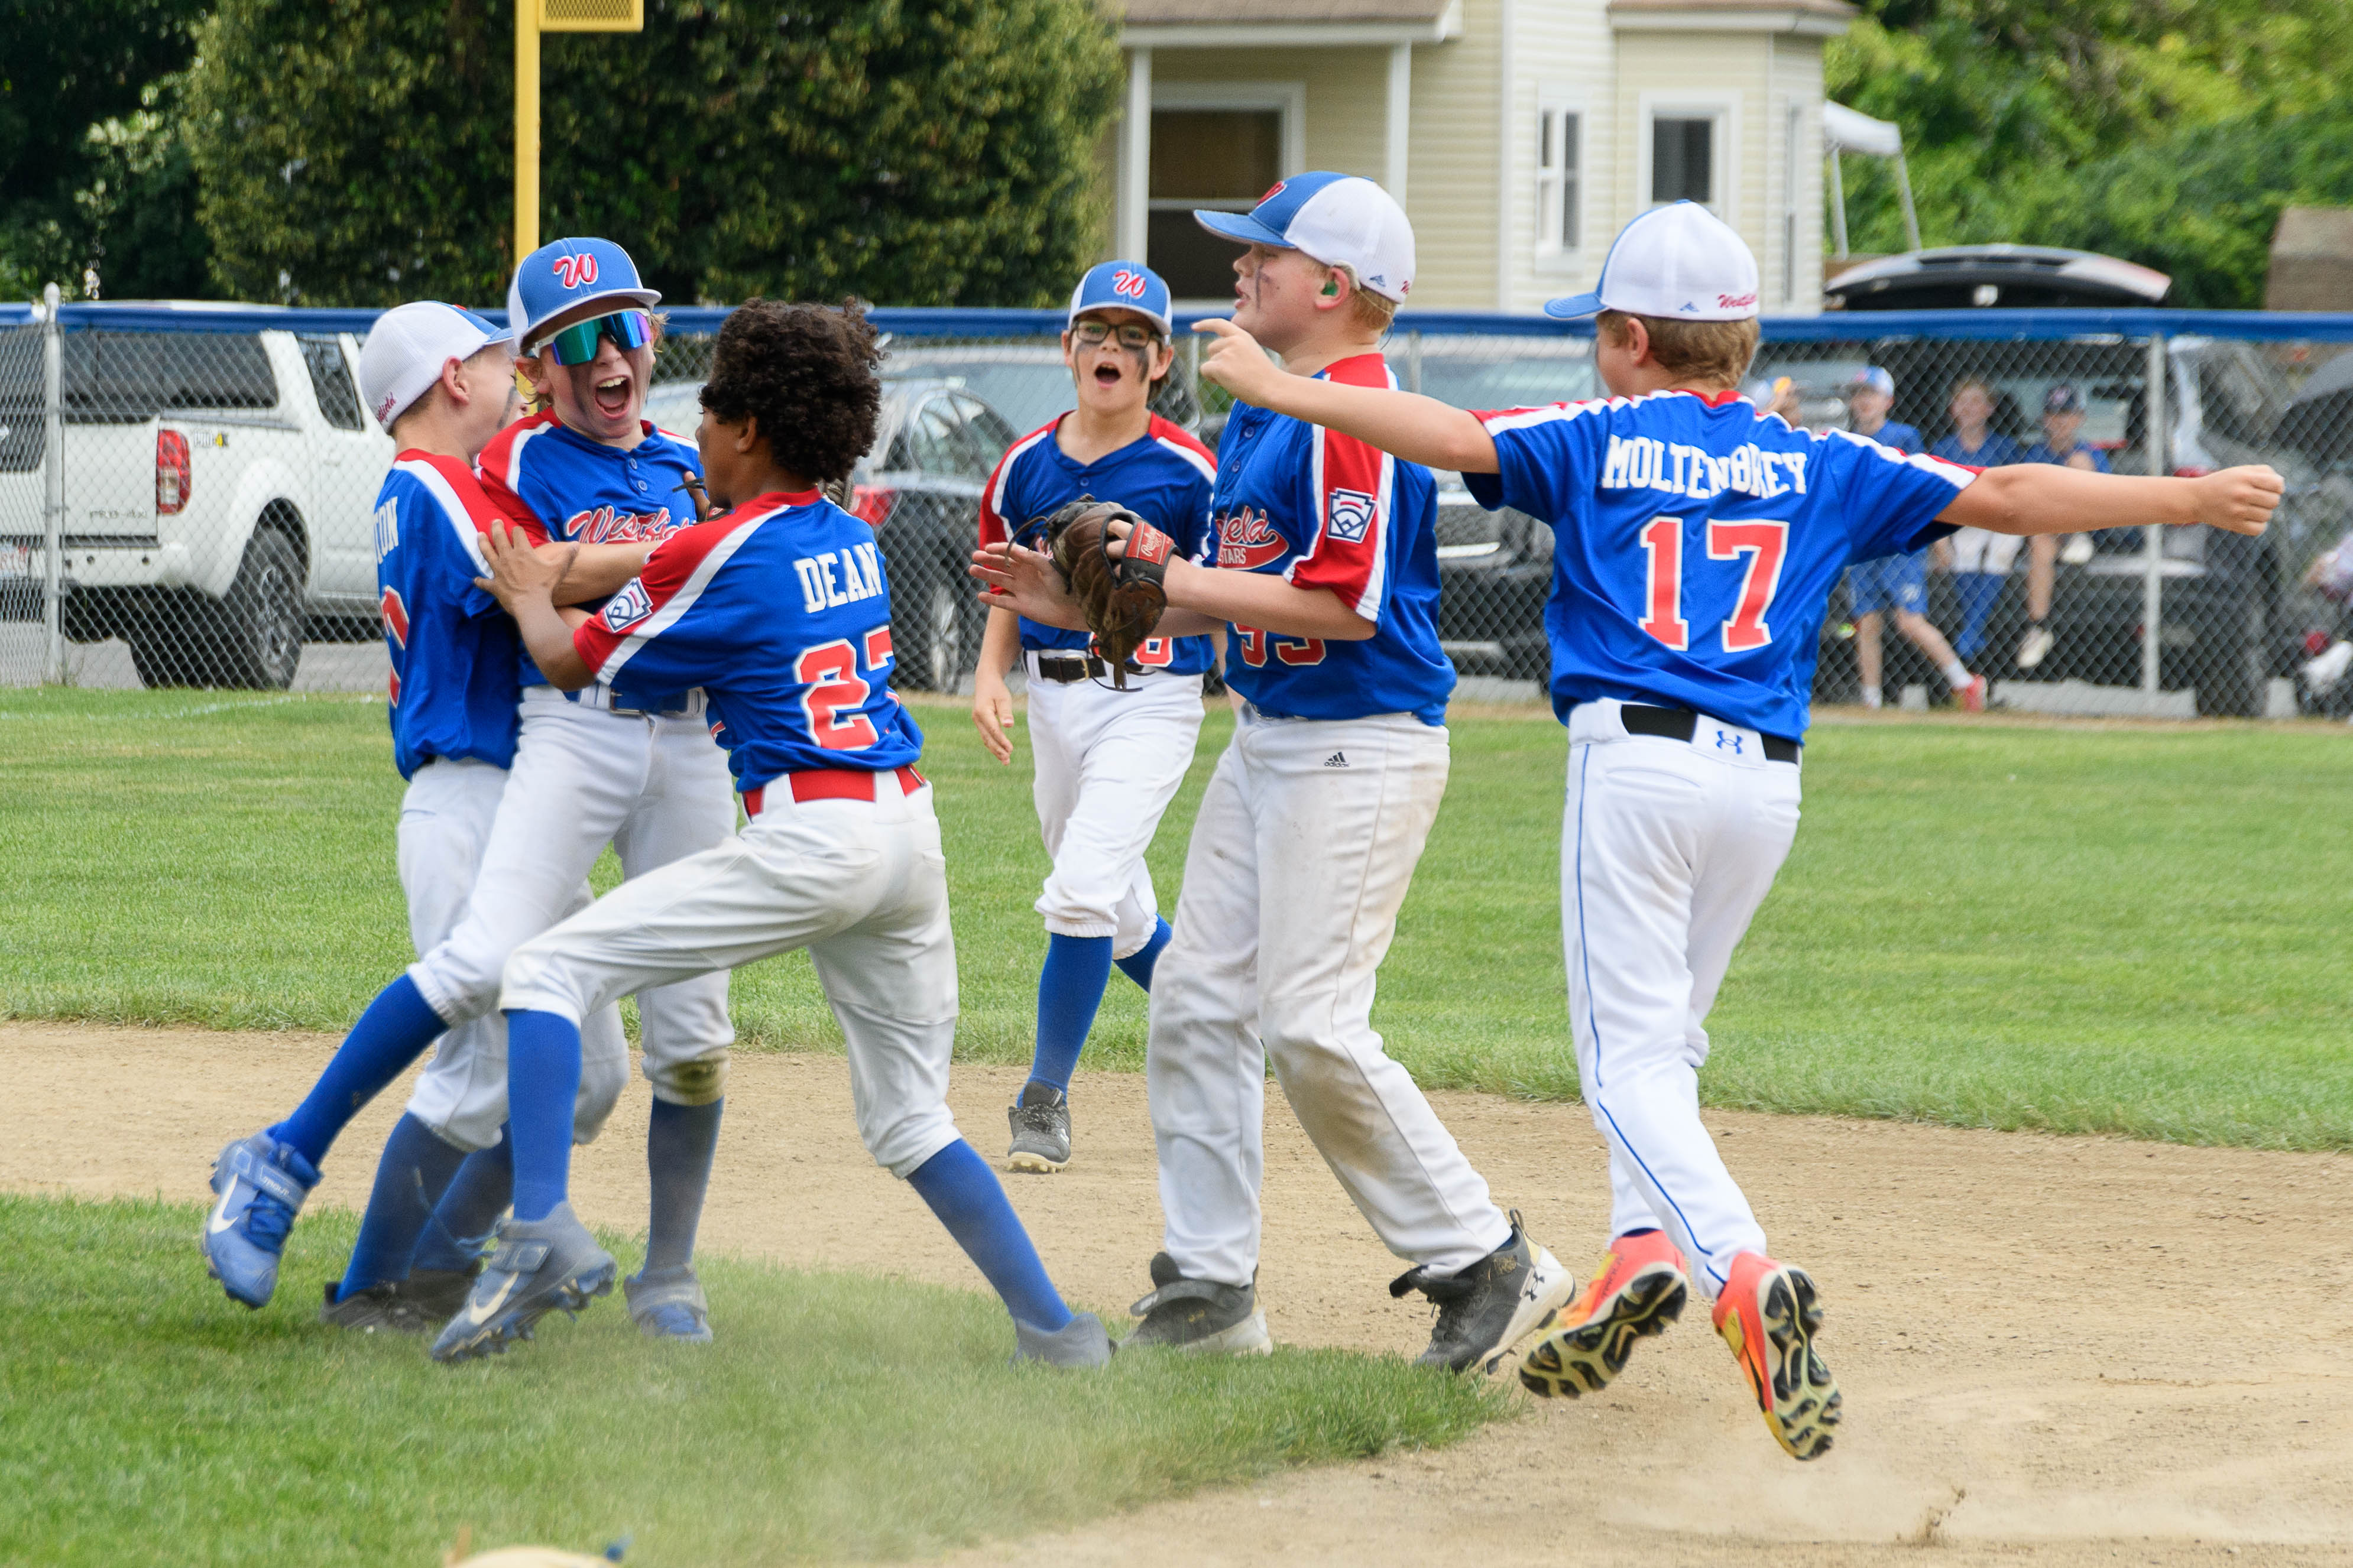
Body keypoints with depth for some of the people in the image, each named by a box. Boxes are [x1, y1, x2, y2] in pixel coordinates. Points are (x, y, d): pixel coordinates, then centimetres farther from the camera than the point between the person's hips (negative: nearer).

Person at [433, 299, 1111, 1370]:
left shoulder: (718, 554, -6)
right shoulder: (852, 543, 15)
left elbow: (572, 662, 8)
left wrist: (529, 599, 28)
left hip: (809, 839, -7)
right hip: (909, 830, 7)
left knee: (549, 970, -3)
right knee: (910, 1121, 18)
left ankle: (542, 1230, -20)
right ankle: (1052, 1327, 10)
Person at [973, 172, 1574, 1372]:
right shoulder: (1258, 416, 14)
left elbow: (1341, 603, -24)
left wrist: (1171, 579, -20)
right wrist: (1083, 609, 9)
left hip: (1363, 748, -10)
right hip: (1268, 736, 10)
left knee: (1312, 1027, -12)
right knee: (1194, 1003, 7)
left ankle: (1482, 1262, -1)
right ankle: (1208, 1288, 13)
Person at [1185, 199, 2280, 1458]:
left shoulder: (1597, 443, 7)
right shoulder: (1814, 468, 15)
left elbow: (1447, 434, -3)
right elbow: (1998, 496, 12)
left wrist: (1281, 389, 4)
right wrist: (2184, 501, 16)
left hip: (1635, 758, -4)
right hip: (1767, 783, 4)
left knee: (1630, 1058, -7)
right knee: (1666, 1042, 22)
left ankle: (1742, 1274, -28)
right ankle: (1646, 1247, 3)